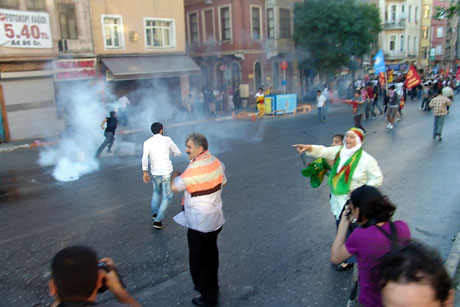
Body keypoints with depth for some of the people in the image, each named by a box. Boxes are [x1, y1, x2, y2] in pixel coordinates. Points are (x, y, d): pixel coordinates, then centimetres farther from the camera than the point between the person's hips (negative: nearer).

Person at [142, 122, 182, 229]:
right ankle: (158, 220, 1)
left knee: (156, 191, 29)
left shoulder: (147, 142, -2)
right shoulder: (167, 139, -5)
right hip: (167, 172, -3)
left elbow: (145, 158, -13)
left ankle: (154, 213, 34)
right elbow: (178, 152, 3)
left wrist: (145, 172, -12)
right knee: (167, 196, 8)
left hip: (155, 172, 3)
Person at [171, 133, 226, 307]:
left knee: (198, 260, 8)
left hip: (199, 224, -8)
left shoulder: (194, 169, -27)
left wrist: (175, 175, 6)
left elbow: (175, 187, -14)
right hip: (216, 219, 8)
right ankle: (211, 286, 42)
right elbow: (223, 182, 12)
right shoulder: (216, 162, -3)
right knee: (211, 255, 24)